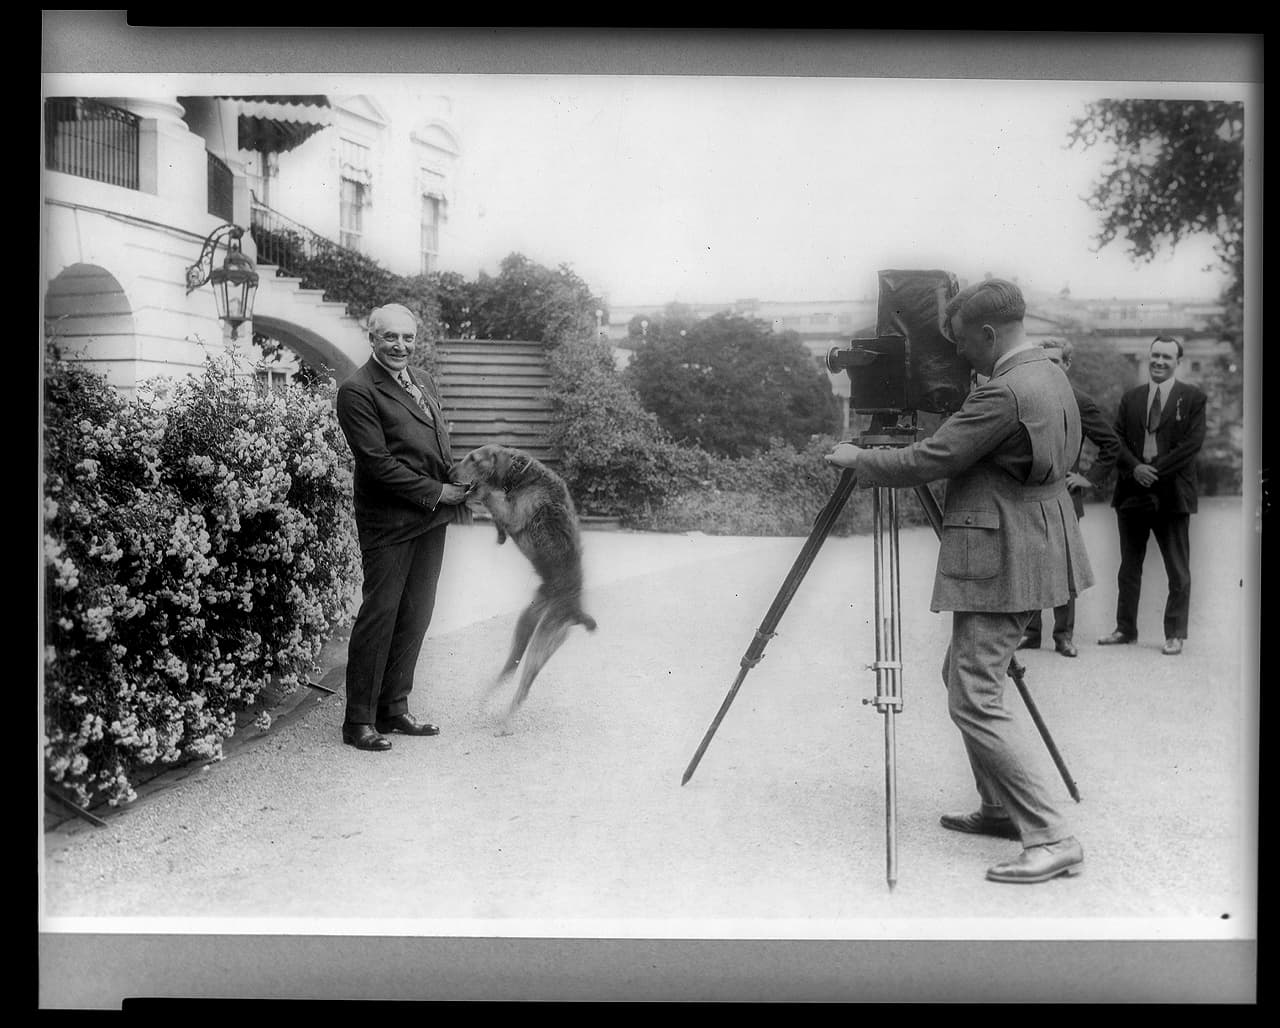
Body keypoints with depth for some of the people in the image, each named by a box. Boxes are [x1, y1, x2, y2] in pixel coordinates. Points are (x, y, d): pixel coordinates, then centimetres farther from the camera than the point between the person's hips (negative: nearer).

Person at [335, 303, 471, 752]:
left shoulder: (423, 380, 15)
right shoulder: (356, 391, -11)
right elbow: (378, 463, -17)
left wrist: (459, 482, 5)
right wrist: (437, 492, -14)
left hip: (431, 517, 8)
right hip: (388, 519, -8)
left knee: (416, 614, 12)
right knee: (379, 615, -2)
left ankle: (393, 709, 24)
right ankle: (359, 721, 8)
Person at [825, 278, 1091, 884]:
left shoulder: (1005, 392, -21)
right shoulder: (1051, 375, 11)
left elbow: (924, 461, -19)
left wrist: (856, 459, -2)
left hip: (1002, 562, -11)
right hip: (1026, 554, 11)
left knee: (975, 701, -7)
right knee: (962, 676, 20)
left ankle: (1053, 839, -3)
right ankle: (1001, 807, 29)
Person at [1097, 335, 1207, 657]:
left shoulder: (1193, 398, 0)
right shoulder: (1130, 398, 11)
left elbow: (1192, 443, -9)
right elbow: (1116, 439, 5)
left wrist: (1156, 470, -16)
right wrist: (1135, 467, -13)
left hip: (1172, 494, -4)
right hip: (1132, 492, 4)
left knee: (1178, 571, 3)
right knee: (1128, 568, 11)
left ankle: (1175, 634, 12)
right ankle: (1126, 629, 21)